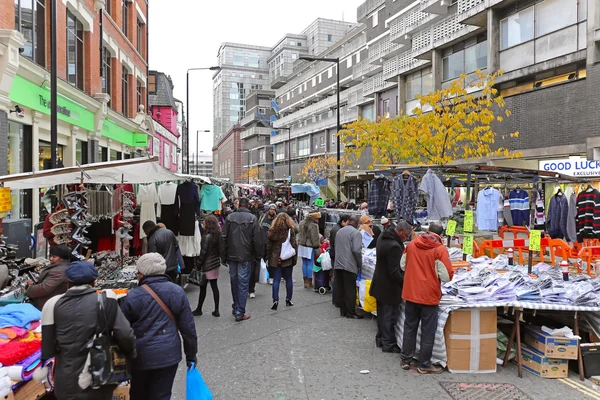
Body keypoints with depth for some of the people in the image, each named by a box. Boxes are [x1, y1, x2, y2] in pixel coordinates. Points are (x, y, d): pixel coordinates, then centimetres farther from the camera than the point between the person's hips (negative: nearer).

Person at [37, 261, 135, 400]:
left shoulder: (53, 304, -4)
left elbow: (47, 341, 1)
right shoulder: (106, 301, -10)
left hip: (66, 381, 2)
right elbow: (125, 335, -13)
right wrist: (130, 354, 6)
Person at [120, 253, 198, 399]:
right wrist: (191, 354, 10)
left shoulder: (132, 297, -12)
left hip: (139, 355, -1)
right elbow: (188, 327, -1)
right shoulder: (177, 292, -5)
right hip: (168, 354, 1)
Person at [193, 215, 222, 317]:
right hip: (216, 264, 7)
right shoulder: (218, 235, 4)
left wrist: (199, 263, -5)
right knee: (214, 286, 11)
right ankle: (216, 310, 13)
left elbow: (203, 252, -15)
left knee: (203, 288, 4)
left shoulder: (207, 237, -18)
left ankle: (199, 309, 16)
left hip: (207, 265, -7)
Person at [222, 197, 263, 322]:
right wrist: (259, 255, 3)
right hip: (246, 256, -3)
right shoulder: (252, 218, -8)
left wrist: (224, 256, 10)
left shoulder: (229, 217, 1)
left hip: (231, 256, 4)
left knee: (234, 282, 17)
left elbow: (224, 238, 3)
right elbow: (258, 240, -8)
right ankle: (240, 312, 4)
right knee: (243, 283, 1)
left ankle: (236, 308, 30)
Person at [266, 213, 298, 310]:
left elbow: (268, 246, 4)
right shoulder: (290, 230, -5)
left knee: (276, 279, 4)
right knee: (288, 279, 11)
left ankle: (275, 300, -4)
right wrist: (295, 258, -1)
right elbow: (294, 245, -7)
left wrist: (268, 258, 10)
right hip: (288, 259, -1)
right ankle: (288, 299, 19)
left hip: (275, 259, 1)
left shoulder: (272, 231, 1)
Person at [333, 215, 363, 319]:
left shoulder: (339, 231, 14)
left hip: (338, 264, 7)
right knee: (350, 290, 0)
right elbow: (356, 250, -18)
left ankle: (343, 310, 20)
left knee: (340, 289, 11)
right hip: (349, 265, -7)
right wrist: (360, 264, -5)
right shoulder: (355, 233, -10)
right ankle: (351, 313, 6)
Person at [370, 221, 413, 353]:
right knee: (389, 317, 4)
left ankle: (380, 339, 34)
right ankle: (388, 344, 15)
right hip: (389, 287, -10)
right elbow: (394, 272, -26)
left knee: (382, 314, 21)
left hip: (380, 284, 10)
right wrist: (405, 282, -12)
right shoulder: (394, 246, -29)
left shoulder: (383, 237, 3)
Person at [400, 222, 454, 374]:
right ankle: (424, 365, 18)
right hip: (429, 295, -4)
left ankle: (406, 360, 26)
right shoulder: (440, 249, -14)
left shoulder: (411, 244, -1)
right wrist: (434, 272, 4)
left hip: (410, 293, 4)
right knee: (428, 331, 9)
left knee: (409, 327, 17)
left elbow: (403, 265, 11)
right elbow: (447, 276, -16)